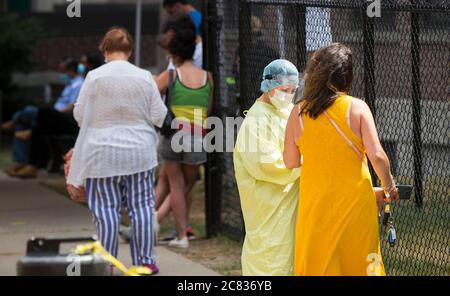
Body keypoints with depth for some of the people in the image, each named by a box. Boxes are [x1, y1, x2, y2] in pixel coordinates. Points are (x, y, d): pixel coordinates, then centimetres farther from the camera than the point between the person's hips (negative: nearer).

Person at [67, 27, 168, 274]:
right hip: (139, 152, 2)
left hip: (103, 155, -1)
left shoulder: (95, 77, -9)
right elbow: (158, 116, -1)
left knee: (106, 208, 4)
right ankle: (145, 260, 11)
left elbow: (80, 115, -3)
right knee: (141, 206, 9)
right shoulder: (144, 77, -4)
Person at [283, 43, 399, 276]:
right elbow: (377, 156, -14)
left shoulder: (298, 113, -3)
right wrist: (389, 186, 3)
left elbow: (290, 162, 0)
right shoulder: (357, 108, -8)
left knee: (315, 265, 10)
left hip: (315, 202, 2)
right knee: (358, 264, 8)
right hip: (355, 200, -1)